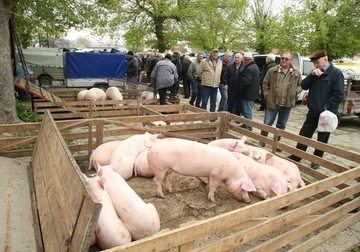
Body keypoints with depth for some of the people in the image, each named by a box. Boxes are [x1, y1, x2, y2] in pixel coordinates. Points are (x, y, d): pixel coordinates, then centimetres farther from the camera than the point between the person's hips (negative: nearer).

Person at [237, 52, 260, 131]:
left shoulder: (249, 69, -22)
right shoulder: (255, 66, 13)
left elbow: (246, 82, -27)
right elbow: (259, 76, 22)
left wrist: (239, 89, -12)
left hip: (248, 93, -11)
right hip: (253, 92, 11)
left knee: (248, 110, -3)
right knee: (248, 109, 18)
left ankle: (248, 126, 4)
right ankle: (246, 124, 29)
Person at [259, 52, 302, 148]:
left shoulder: (297, 73, 3)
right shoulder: (272, 70, -2)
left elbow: (300, 85, 12)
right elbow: (265, 83, 3)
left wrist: (295, 92, -7)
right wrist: (267, 96, -5)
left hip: (287, 104, 2)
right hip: (272, 103, -2)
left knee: (281, 125, 14)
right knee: (267, 123, 3)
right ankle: (262, 142, 17)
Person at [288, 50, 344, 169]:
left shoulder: (336, 73, -11)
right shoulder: (315, 73, 7)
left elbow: (339, 95, -15)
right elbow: (304, 86, 0)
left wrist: (326, 107, -19)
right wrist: (312, 75, -14)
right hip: (313, 111, 5)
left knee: (322, 139, 9)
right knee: (304, 135, 9)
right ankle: (296, 157, 20)